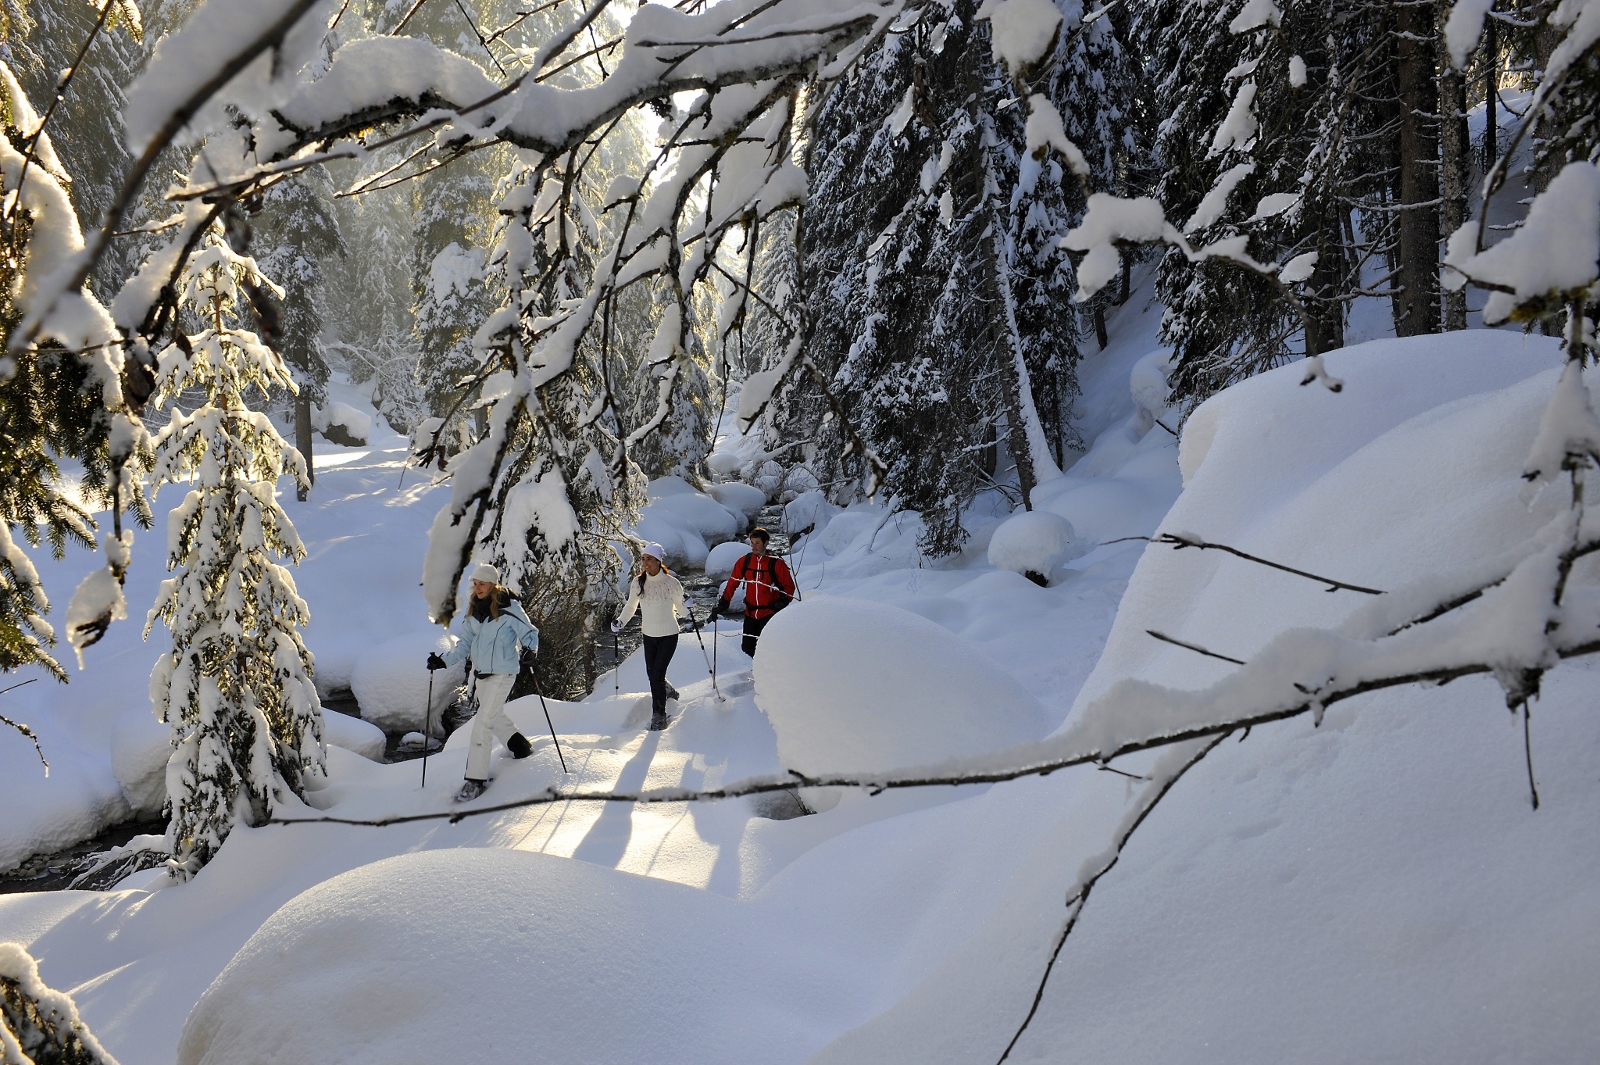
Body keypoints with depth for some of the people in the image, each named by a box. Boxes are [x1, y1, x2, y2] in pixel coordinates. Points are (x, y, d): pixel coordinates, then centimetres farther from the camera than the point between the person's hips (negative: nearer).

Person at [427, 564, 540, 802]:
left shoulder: (509, 608, -14)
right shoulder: (473, 609, 5)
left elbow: (530, 633, -6)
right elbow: (466, 643, 11)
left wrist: (529, 651, -26)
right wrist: (444, 660, 0)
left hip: (502, 672, -8)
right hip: (481, 672, 8)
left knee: (483, 722, -11)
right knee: (494, 716, 21)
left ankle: (476, 780, -6)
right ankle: (521, 746, 47)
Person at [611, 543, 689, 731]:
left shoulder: (670, 583, -14)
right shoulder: (637, 582, -3)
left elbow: (680, 609, -6)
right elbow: (631, 606, 10)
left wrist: (685, 609, -28)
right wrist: (620, 621, -4)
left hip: (668, 635, -4)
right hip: (649, 635, 5)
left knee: (657, 675, -9)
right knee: (651, 673, 12)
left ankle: (659, 716, 4)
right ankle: (668, 692, 44)